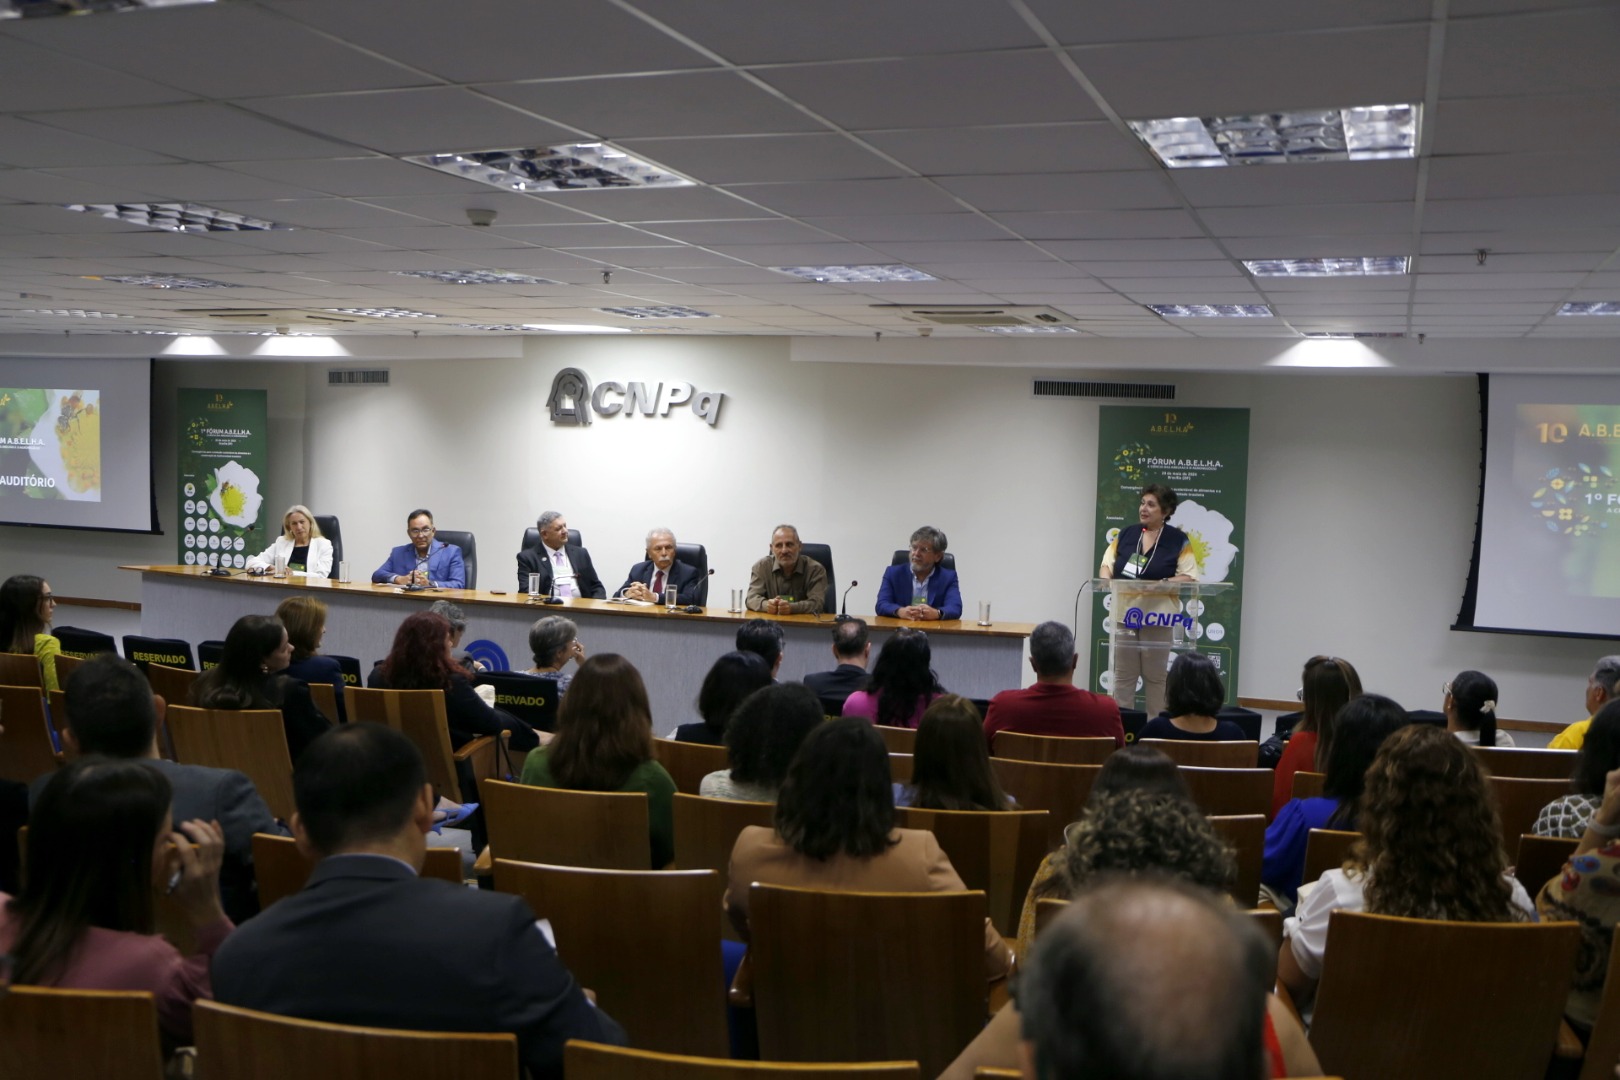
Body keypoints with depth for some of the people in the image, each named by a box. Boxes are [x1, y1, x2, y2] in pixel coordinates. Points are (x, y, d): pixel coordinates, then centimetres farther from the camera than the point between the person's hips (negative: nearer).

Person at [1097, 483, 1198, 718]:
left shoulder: (1178, 540, -1)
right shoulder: (1125, 534, 9)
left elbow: (1189, 577, -5)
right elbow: (1107, 564, 11)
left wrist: (1163, 583, -21)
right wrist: (1105, 579, -11)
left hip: (1157, 616, -3)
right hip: (1124, 613, 3)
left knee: (1155, 676, 4)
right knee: (1123, 674, 5)